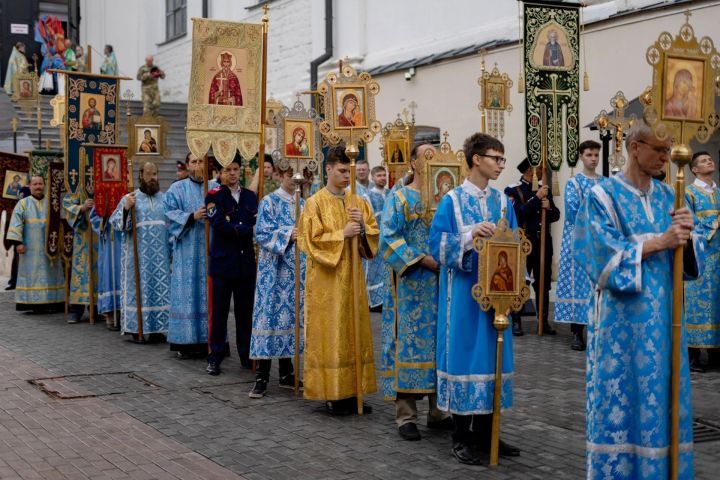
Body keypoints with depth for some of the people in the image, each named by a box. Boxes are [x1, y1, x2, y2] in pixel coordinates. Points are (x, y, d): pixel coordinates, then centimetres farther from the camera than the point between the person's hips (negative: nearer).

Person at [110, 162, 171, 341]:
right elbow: (116, 222, -4)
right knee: (139, 287, -1)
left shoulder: (165, 198, 11)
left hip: (160, 255, 3)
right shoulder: (129, 198, 3)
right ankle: (136, 328, 5)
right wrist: (125, 209, -21)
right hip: (138, 255, -2)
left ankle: (157, 328, 8)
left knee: (160, 288, 2)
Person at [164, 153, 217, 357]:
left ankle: (207, 340, 7)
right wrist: (192, 216, -16)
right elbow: (171, 214, -3)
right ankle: (185, 342, 1)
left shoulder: (215, 188, 12)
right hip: (187, 251, -2)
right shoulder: (177, 189, 6)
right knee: (187, 293, -3)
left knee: (209, 293, 2)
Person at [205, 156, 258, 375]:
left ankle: (247, 355, 18)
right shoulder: (214, 196, -2)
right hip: (223, 261, -4)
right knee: (219, 312, 2)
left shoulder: (251, 196, 12)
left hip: (246, 261, 4)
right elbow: (219, 224, -15)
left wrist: (234, 229, -15)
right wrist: (249, 230, -14)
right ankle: (215, 358, 10)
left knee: (245, 312, 9)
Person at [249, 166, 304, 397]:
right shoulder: (269, 202, -2)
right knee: (270, 314, -7)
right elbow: (262, 233, -10)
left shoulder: (303, 203, 14)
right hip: (275, 270, -5)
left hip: (298, 270, 5)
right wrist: (288, 235, -21)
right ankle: (261, 378, -3)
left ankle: (286, 373, 16)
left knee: (291, 315, 7)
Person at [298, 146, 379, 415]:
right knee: (329, 335, -3)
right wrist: (342, 234, -18)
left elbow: (374, 236, 9)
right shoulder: (315, 203, -4)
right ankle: (331, 395, 3)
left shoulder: (358, 202, 11)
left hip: (352, 277, 5)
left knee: (354, 333, 6)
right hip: (326, 280, -5)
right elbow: (312, 240, -11)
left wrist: (363, 227, -11)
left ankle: (352, 392, 14)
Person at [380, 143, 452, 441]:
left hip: (442, 282, 5)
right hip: (412, 286, -5)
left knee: (441, 342, 7)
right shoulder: (400, 198, 0)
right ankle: (405, 414, 1)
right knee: (410, 341, -4)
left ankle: (439, 410, 16)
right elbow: (389, 239, -11)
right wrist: (422, 260, -18)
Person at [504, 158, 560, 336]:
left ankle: (544, 321, 13)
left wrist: (548, 207, -8)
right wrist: (537, 198, -17)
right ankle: (516, 321, 3)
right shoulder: (513, 190, -3)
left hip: (544, 240, 5)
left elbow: (556, 215, 13)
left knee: (543, 283, 7)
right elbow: (518, 213, -17)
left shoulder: (544, 189, 15)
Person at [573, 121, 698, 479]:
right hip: (622, 318, -5)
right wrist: (660, 241, -18)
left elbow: (686, 257, 9)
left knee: (661, 398, 7)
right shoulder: (603, 196, -5)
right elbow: (604, 252, -15)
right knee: (620, 398, -1)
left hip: (663, 315, 5)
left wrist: (686, 235, -13)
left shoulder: (668, 196, 11)